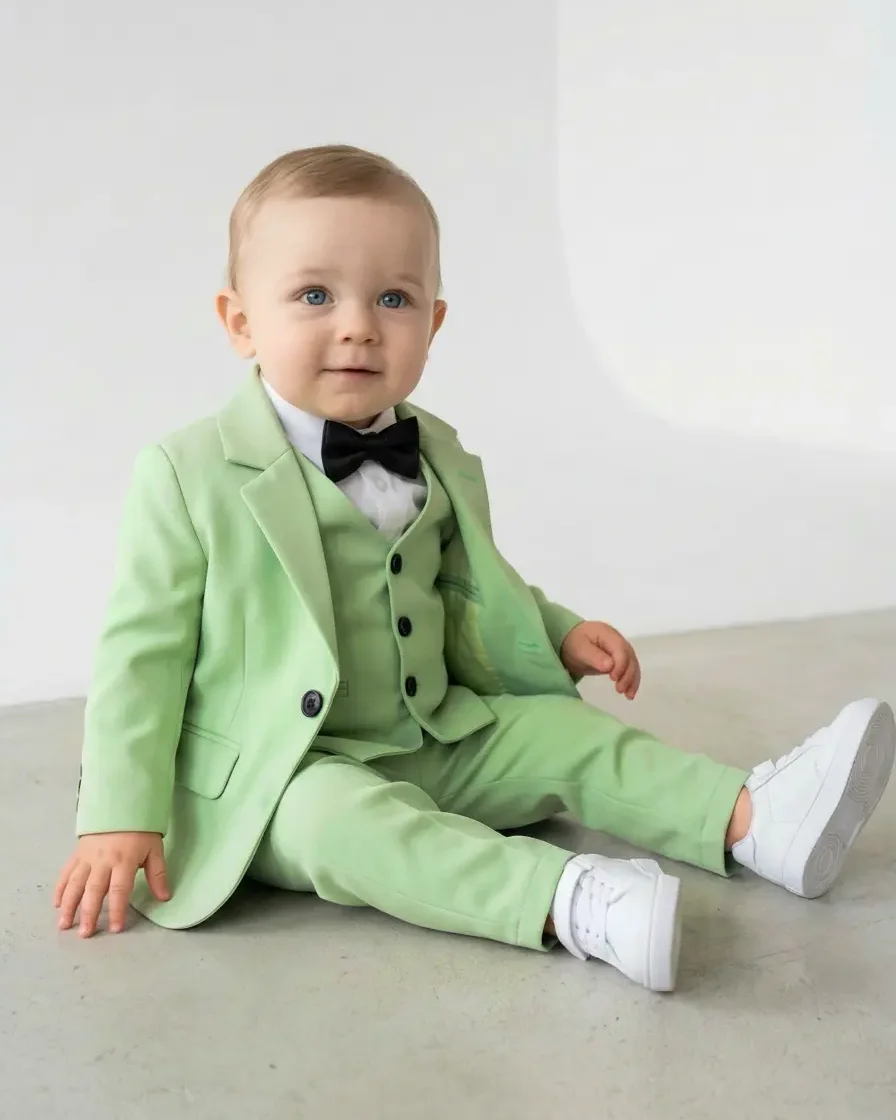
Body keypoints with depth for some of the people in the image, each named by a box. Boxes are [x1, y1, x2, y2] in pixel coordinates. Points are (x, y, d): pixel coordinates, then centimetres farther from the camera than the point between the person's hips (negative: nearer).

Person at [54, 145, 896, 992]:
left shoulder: (440, 464, 6)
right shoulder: (188, 475, -11)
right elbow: (143, 650, -9)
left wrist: (561, 636, 5)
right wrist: (120, 819, -11)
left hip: (437, 743, 6)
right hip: (281, 780, -6)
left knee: (560, 730, -9)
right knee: (345, 818, -34)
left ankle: (754, 818, -15)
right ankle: (573, 902, -50)